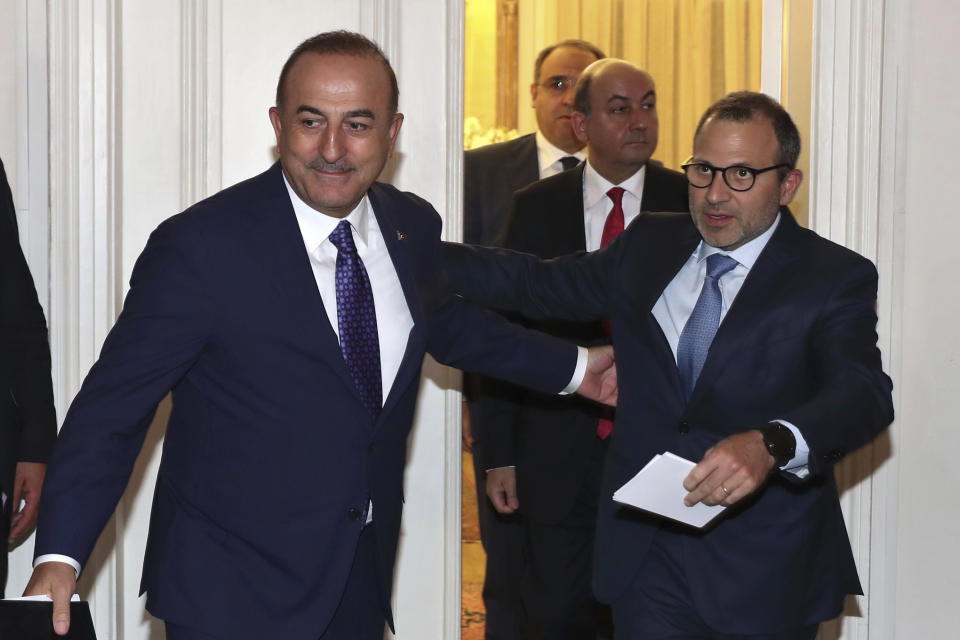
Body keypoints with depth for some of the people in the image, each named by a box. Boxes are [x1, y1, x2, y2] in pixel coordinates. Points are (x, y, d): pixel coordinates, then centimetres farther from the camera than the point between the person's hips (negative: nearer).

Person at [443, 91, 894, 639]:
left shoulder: (835, 278, -9)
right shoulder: (650, 245, 8)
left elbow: (865, 394, -24)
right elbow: (541, 283, 19)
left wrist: (771, 444, -45)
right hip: (648, 558, 4)